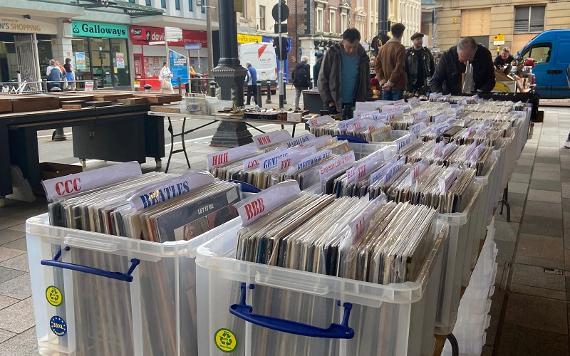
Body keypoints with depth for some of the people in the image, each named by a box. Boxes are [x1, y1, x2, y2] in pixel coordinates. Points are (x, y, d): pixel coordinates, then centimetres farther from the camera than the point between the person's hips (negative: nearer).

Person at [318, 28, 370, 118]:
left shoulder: (362, 56, 3)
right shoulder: (332, 53, -5)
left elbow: (366, 81, 12)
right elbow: (322, 79, -4)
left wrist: (363, 101, 0)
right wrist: (329, 102, -11)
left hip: (354, 105, 2)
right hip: (335, 105, -2)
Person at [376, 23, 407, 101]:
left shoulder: (383, 48, 9)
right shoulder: (400, 48, -11)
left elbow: (378, 65, 8)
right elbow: (399, 67, -18)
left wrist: (382, 81, 3)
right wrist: (390, 82, -12)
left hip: (385, 87, 6)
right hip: (397, 86, -6)